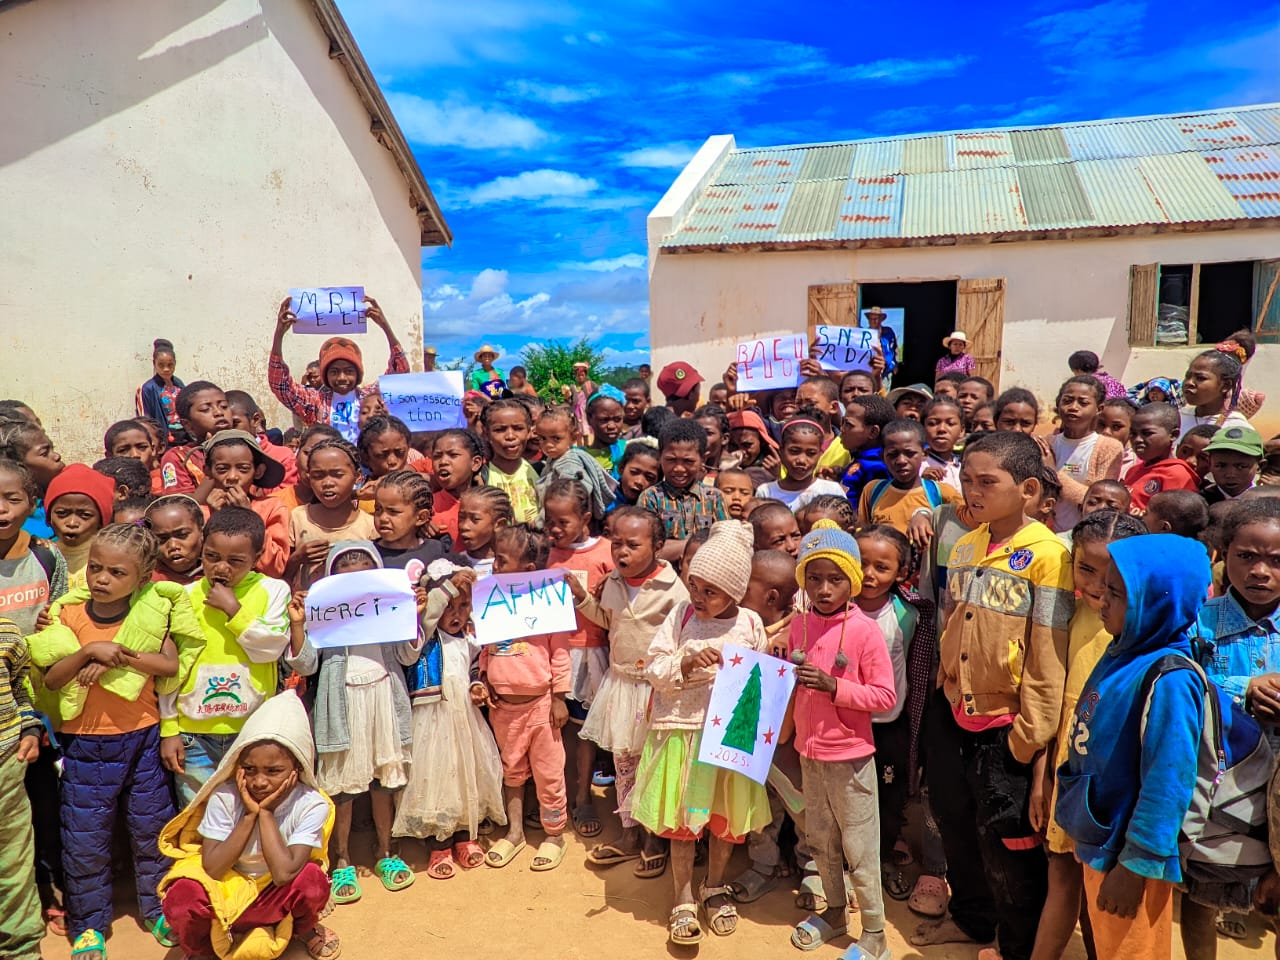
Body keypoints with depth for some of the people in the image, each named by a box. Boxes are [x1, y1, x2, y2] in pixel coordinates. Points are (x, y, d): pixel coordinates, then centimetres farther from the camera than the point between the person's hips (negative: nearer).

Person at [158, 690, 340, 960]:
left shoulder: (311, 805, -22)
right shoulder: (224, 797, -19)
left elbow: (284, 873, -32)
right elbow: (212, 869, -22)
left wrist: (265, 812, -29)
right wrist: (249, 815, -28)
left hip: (275, 898, 0)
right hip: (226, 891, 0)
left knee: (312, 879, -31)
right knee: (182, 897, -31)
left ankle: (305, 930, 4)